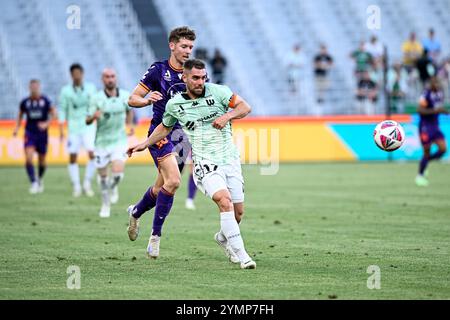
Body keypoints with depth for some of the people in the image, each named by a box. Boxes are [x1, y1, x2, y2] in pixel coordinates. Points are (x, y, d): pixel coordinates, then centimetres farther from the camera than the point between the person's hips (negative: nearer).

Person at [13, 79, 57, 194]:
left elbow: (53, 113, 0)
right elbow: (20, 115, 14)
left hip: (42, 133, 0)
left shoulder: (45, 101, -7)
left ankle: (40, 179, 38)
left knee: (42, 161, 11)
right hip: (30, 133, 0)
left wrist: (46, 124, -15)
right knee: (28, 158, -18)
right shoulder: (25, 102, -1)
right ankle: (33, 182, -12)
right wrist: (17, 127, 2)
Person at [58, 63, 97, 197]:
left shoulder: (91, 88, 4)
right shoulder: (65, 91, 0)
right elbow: (62, 109, 1)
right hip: (73, 128, 0)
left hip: (89, 127, 0)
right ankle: (76, 186, 10)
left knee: (92, 154, -14)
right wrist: (61, 129, -4)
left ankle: (87, 183, 3)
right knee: (72, 158, -2)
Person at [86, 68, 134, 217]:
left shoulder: (125, 95, -3)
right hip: (102, 142, 0)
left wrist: (130, 124, 6)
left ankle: (113, 188, 19)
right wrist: (94, 116, -32)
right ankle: (106, 205, 30)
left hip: (119, 140, 0)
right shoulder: (96, 98, -11)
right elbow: (87, 121, -11)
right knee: (103, 176, 7)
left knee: (118, 173, -17)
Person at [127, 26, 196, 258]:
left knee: (162, 187, 11)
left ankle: (136, 212, 42)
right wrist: (148, 100, -24)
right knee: (173, 181, -23)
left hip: (184, 133, 5)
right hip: (161, 132, -5)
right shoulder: (158, 70, -4)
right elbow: (132, 99, -3)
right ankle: (155, 236, -13)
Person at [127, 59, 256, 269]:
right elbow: (165, 127, 23)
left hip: (230, 159, 2)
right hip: (205, 163, -2)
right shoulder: (174, 104, 3)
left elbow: (245, 107, 0)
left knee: (238, 212, 5)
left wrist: (228, 115, -17)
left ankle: (223, 237, 39)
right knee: (224, 201, -26)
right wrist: (145, 144, 20)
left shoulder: (218, 91, -1)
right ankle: (241, 255, -25)